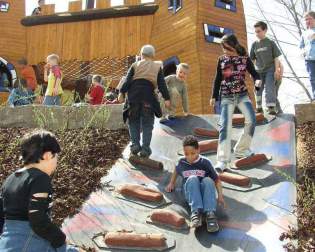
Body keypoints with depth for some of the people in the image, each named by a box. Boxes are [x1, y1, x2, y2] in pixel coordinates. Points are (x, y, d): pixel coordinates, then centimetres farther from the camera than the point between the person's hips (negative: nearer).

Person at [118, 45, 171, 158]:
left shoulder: (135, 65, 13)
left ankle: (135, 144, 1)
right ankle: (145, 148, 0)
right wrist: (166, 98, 4)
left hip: (134, 96, 0)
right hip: (148, 97, 0)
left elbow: (127, 80, 2)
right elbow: (162, 84, 5)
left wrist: (122, 93, -1)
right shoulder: (157, 67, 14)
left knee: (133, 121, 13)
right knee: (147, 123, 6)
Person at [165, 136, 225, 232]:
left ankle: (210, 213, -43)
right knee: (192, 179, -32)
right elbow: (176, 170, 30)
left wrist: (220, 196, -8)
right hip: (190, 193, 1)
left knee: (208, 180, -34)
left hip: (204, 192, 0)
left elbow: (216, 179, 2)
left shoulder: (205, 162, -1)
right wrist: (171, 183, 28)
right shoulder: (182, 162, 6)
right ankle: (196, 212, -46)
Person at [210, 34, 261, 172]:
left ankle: (241, 150, 9)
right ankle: (223, 160, -12)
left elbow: (254, 72, 3)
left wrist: (257, 80, -20)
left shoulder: (245, 58, -2)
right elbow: (217, 79, 7)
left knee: (251, 120, -12)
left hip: (242, 95, 1)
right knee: (225, 126, -11)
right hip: (226, 97, -1)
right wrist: (214, 96, 6)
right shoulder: (221, 59, 0)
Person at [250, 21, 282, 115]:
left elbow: (276, 58, -1)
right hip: (259, 71, 3)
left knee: (269, 88, -14)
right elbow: (252, 59, 11)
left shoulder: (271, 43, 0)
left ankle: (271, 107, -17)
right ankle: (258, 107, 24)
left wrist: (277, 70, -8)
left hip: (270, 70, -3)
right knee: (258, 89, 10)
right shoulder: (254, 44, 6)